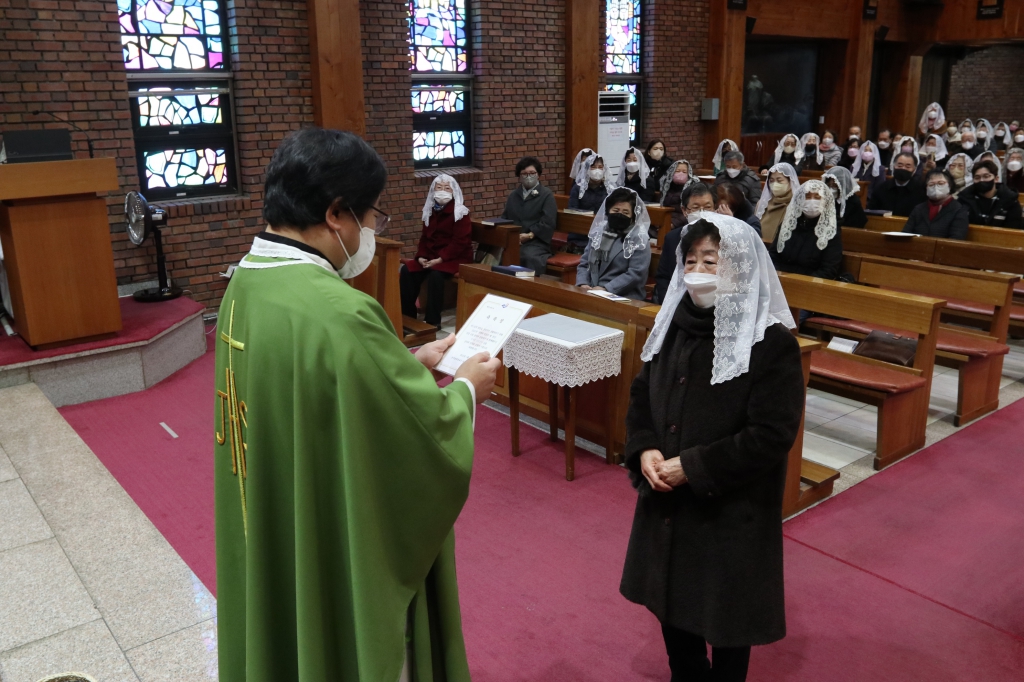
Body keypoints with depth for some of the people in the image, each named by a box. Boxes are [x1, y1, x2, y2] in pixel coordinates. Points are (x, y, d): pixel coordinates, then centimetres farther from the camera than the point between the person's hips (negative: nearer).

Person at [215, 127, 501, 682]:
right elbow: (435, 435, -22)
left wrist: (409, 362, 8)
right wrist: (465, 388, -3)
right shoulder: (339, 314, -32)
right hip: (340, 564, -8)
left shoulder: (247, 284, -3)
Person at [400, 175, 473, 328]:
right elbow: (425, 238, 15)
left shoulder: (460, 213, -9)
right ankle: (407, 315, -6)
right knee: (407, 271, -15)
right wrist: (421, 256, -5)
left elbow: (460, 242, -16)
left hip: (456, 258, -6)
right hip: (431, 256, 7)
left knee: (435, 275, -34)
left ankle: (433, 320, -24)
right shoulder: (430, 212, 12)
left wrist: (440, 259, -23)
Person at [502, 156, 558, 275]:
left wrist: (529, 235, -14)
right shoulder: (513, 195, 26)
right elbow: (505, 217, 18)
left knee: (530, 257, -38)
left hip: (536, 242, -4)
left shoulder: (546, 195, 6)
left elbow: (548, 223, -5)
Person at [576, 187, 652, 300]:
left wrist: (606, 289, -18)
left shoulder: (639, 240, -1)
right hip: (592, 292, 5)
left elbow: (636, 274, -10)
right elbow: (584, 264, 15)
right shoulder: (598, 232, 16)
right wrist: (583, 283, -5)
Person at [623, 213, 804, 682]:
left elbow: (773, 434, -21)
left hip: (731, 508, -6)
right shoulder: (675, 324, 2)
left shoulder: (771, 342, -17)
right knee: (671, 599, 21)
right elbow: (641, 395, 8)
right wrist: (644, 451, -10)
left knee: (726, 611, 12)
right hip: (667, 499, 6)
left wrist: (693, 468, -21)